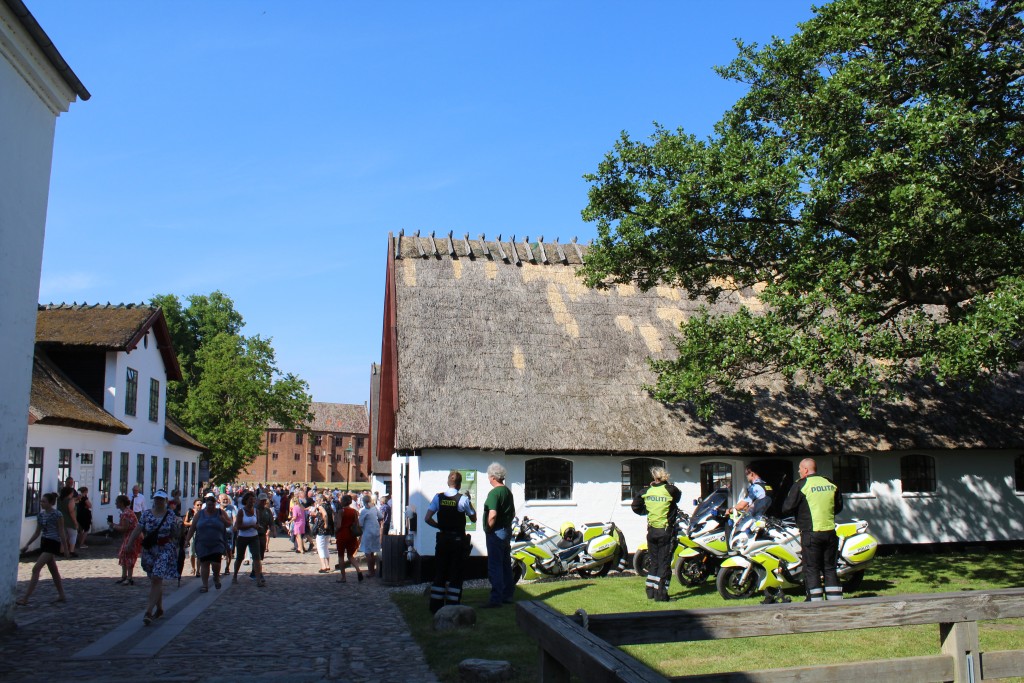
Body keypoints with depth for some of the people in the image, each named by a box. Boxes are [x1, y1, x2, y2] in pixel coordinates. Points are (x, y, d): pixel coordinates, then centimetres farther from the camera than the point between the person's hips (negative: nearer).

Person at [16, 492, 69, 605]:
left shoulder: (57, 515, -12)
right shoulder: (40, 515, 8)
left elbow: (62, 533, -9)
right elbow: (37, 532, 16)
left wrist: (66, 549, -8)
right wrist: (27, 545, 10)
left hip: (53, 544, -8)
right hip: (44, 543, 8)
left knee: (36, 568, -15)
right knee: (53, 570, 14)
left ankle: (25, 598, -14)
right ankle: (62, 596, 23)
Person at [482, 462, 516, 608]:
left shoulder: (494, 493, -17)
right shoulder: (508, 491, 12)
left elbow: (492, 515, -25)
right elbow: (513, 513, 20)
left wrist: (488, 529, -13)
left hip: (496, 532, -9)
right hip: (507, 530, 9)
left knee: (495, 566, -6)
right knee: (506, 565, 15)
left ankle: (496, 599, -5)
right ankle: (507, 595, 23)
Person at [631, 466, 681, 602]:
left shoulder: (646, 491, 0)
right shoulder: (670, 490, -12)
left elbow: (635, 506, 4)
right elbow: (678, 497, 8)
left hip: (651, 531, 4)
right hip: (666, 531, -4)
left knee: (654, 562, 17)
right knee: (664, 563, 1)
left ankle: (650, 591, 21)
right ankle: (660, 594, 0)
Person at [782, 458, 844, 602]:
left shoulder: (800, 485, -7)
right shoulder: (831, 484, 9)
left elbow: (787, 508, -9)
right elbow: (839, 507, 19)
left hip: (811, 533, -5)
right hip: (830, 532, 5)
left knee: (812, 569, 1)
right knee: (830, 568, 12)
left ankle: (816, 603, -1)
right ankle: (836, 602, 12)